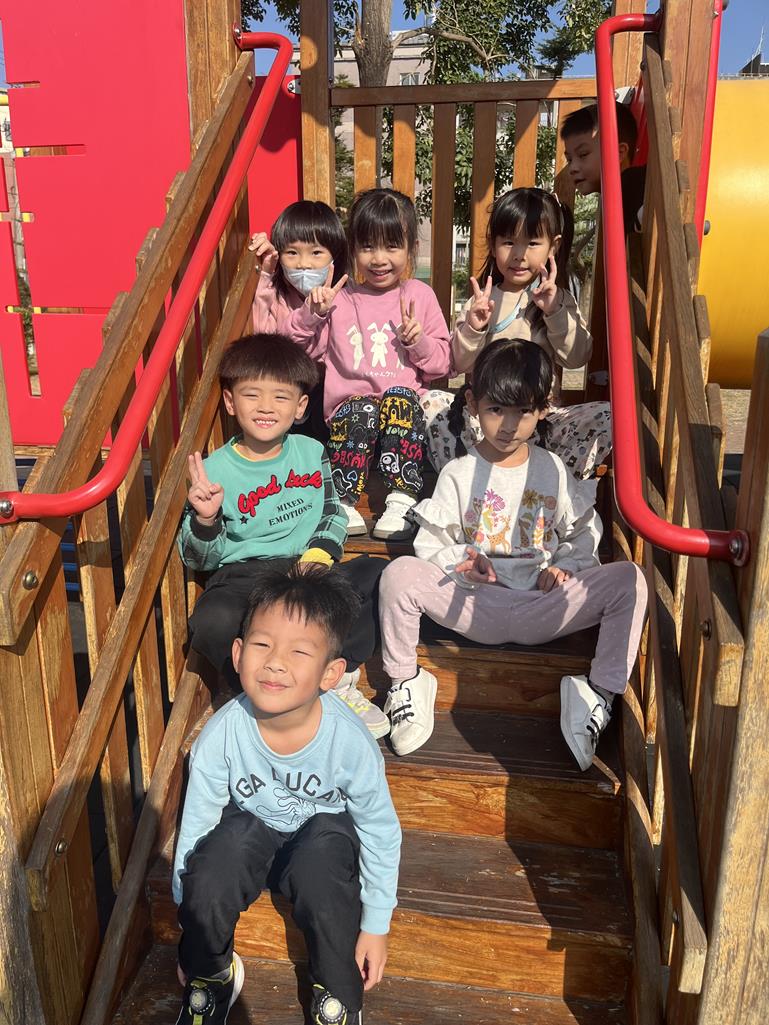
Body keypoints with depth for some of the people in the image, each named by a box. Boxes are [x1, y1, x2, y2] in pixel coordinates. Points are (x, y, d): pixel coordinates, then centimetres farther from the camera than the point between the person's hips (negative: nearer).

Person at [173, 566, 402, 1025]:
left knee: (325, 850, -33)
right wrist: (190, 916, -2)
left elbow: (382, 832, -13)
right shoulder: (221, 736, -28)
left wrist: (376, 925, -4)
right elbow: (196, 824, -11)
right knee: (208, 879, -28)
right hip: (251, 825, 1)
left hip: (323, 827, -1)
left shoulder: (351, 742, -30)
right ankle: (209, 977, 7)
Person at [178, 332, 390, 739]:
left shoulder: (311, 452, 5)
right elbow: (198, 560, -2)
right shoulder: (214, 470, -5)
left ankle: (339, 681, -13)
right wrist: (205, 519, -24)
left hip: (309, 568, 3)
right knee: (212, 624, -35)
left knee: (380, 575, -21)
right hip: (243, 576, -3)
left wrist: (320, 552, -6)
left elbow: (334, 511, 15)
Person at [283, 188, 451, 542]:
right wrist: (312, 312, -6)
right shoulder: (340, 299, 13)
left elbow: (442, 364, 12)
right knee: (362, 411, -34)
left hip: (406, 403, 1)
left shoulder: (420, 296, 14)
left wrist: (419, 341, -7)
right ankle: (343, 502, -26)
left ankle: (401, 502, -33)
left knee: (401, 398, -34)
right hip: (350, 403, 0)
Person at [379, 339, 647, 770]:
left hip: (541, 605, 1)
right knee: (399, 574, -28)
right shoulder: (458, 474, 4)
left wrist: (564, 565, -5)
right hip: (474, 603, -1)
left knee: (629, 580, -21)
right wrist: (462, 563, -19)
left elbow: (586, 532, 16)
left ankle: (600, 691, -15)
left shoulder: (554, 470, 9)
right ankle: (405, 683, -9)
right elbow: (430, 544, 2)